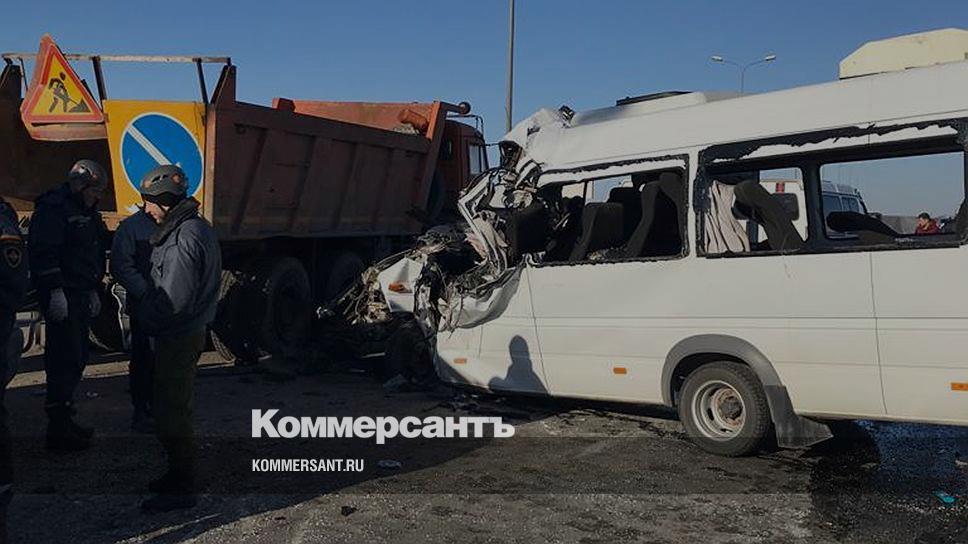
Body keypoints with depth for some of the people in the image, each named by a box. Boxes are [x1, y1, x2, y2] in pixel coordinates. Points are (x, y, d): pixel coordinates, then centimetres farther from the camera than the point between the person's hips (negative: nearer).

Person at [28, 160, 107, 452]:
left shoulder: (86, 212, 20)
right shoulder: (53, 208, -11)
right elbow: (44, 253, -19)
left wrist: (93, 290, 25)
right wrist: (55, 292, -22)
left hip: (81, 295, 10)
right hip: (61, 297, -10)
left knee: (76, 359, 13)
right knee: (65, 360, -10)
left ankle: (64, 420, 24)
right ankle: (58, 430, -5)